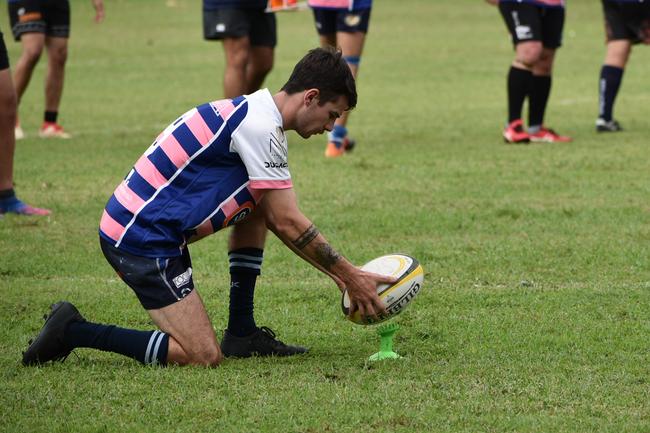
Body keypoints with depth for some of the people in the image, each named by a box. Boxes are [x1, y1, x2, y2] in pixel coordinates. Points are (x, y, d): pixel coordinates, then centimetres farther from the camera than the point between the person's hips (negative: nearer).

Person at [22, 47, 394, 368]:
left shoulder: (253, 113, 15)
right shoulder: (261, 128, -16)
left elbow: (280, 220, 22)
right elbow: (288, 224, -13)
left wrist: (338, 272, 18)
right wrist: (350, 277, -5)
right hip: (142, 240, -10)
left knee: (259, 206, 18)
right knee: (204, 356, -11)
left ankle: (242, 333, 16)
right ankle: (74, 331, -4)